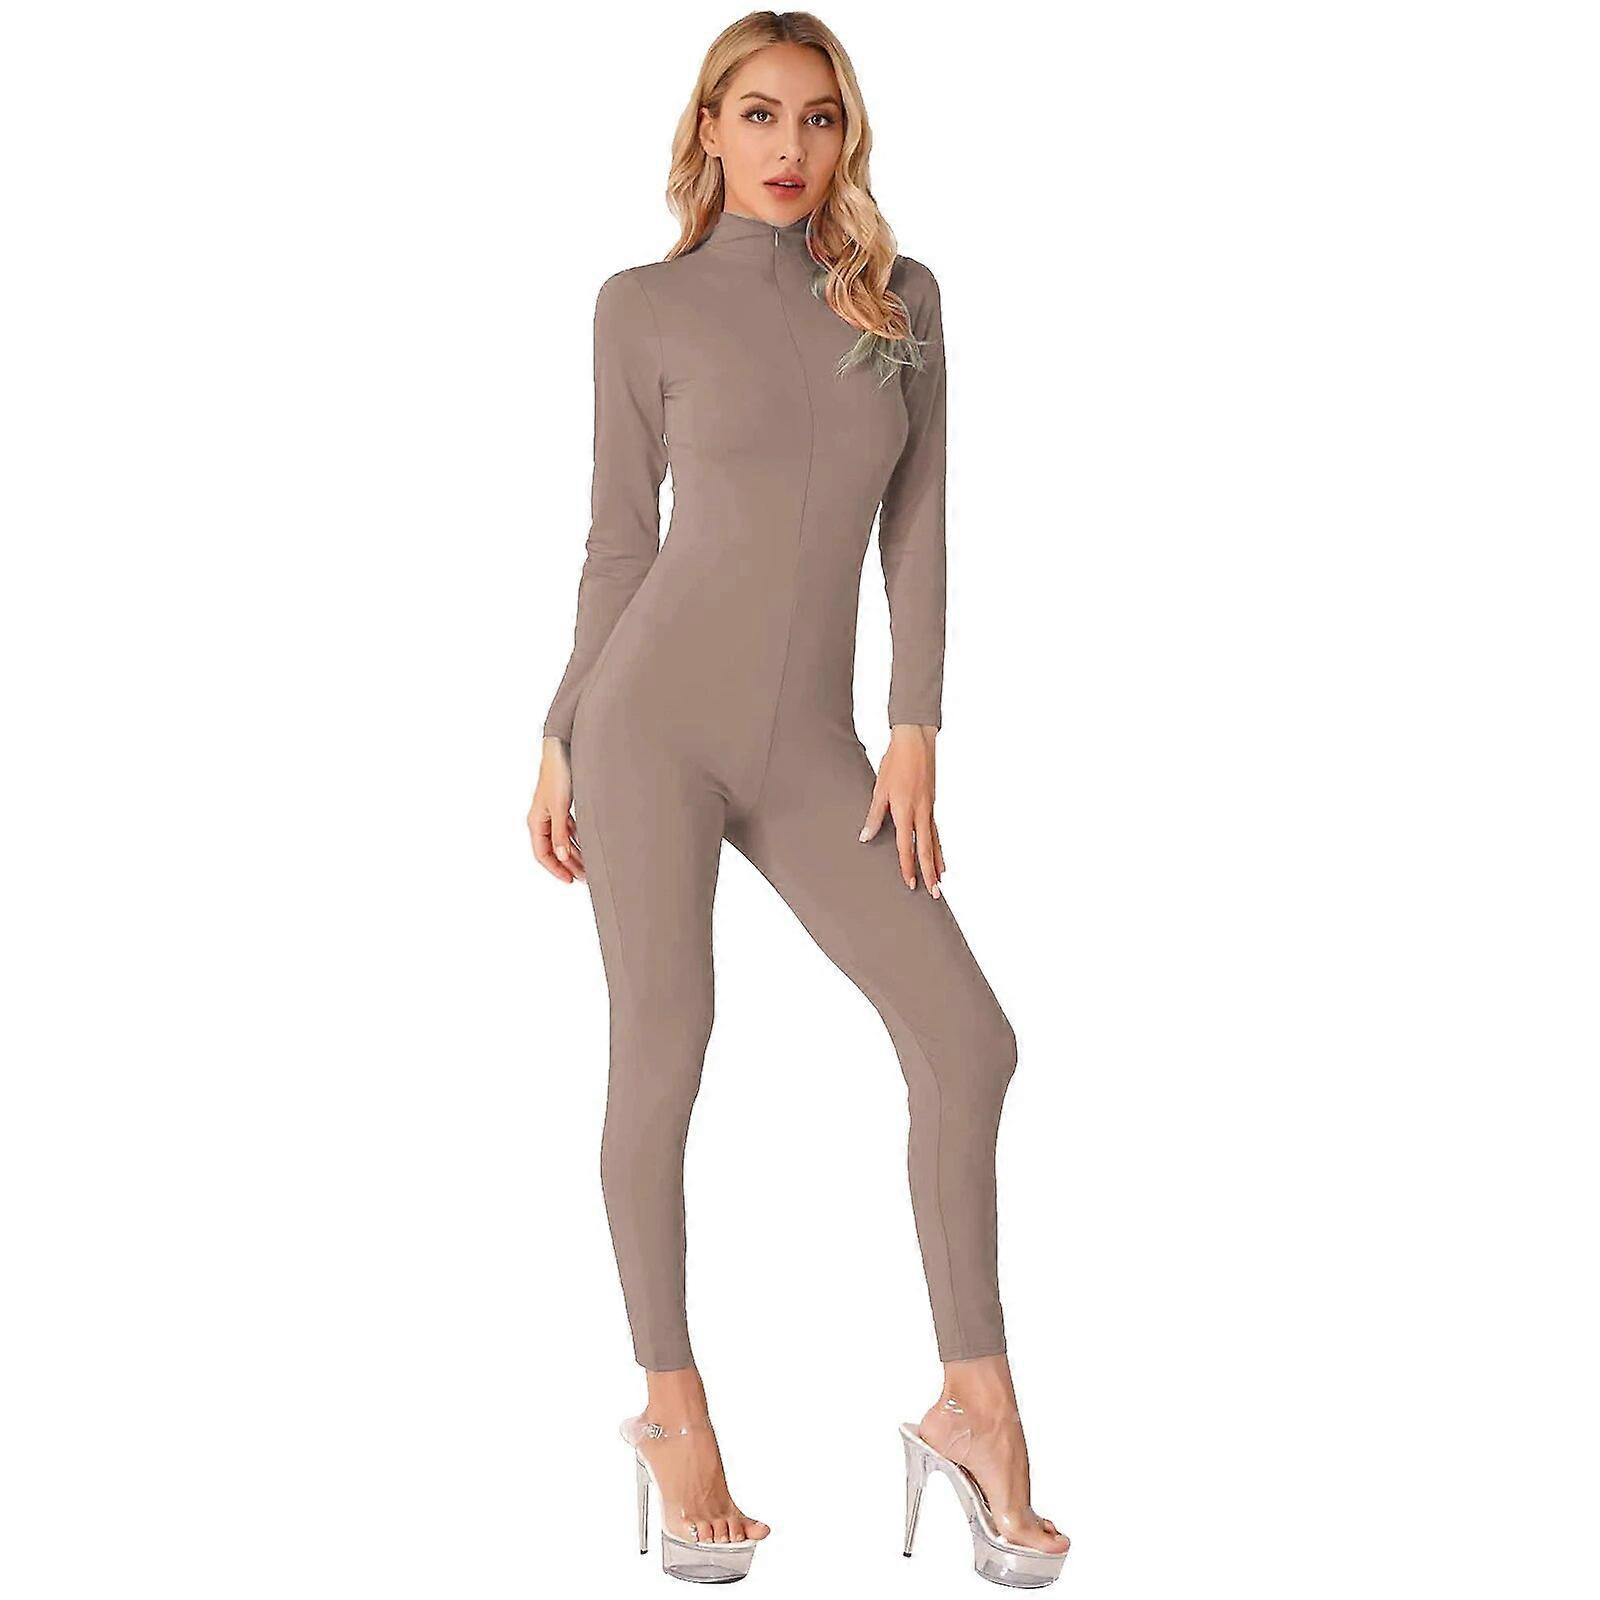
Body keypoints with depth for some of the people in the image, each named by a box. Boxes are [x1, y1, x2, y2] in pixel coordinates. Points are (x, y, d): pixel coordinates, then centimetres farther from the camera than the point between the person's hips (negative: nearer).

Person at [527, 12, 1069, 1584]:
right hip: (655, 711, -3)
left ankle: (976, 1399, 7)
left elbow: (916, 528, 6)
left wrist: (915, 731, -2)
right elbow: (619, 541, 5)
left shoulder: (902, 300, 9)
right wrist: (560, 741, 5)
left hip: (809, 745, 3)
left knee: (966, 1038, -5)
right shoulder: (647, 305, 2)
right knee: (661, 1053, -1)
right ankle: (671, 1405, 16)